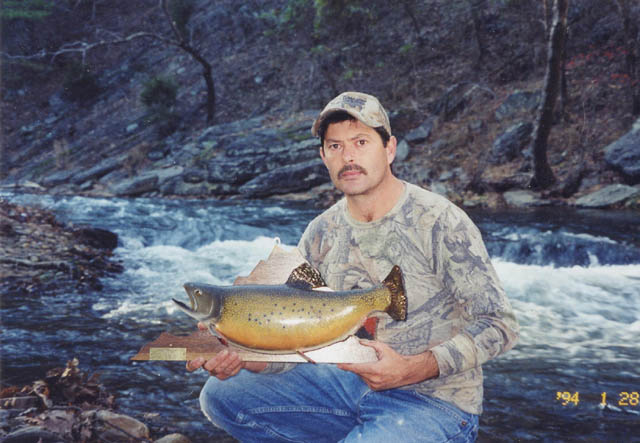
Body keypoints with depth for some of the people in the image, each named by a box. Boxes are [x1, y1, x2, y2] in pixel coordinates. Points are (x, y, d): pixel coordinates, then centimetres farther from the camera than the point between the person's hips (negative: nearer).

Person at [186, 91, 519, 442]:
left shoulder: (439, 223, -16)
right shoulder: (321, 234, 1)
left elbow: (499, 325, -14)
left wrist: (413, 369, -26)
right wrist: (243, 355, -18)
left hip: (435, 403, -6)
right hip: (353, 383, 6)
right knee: (221, 396, 0)